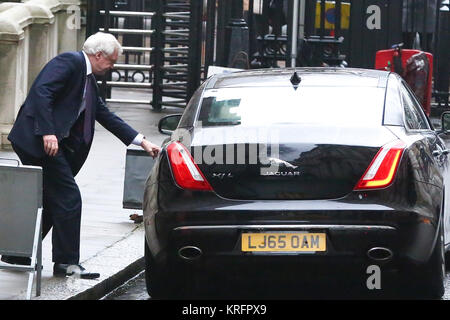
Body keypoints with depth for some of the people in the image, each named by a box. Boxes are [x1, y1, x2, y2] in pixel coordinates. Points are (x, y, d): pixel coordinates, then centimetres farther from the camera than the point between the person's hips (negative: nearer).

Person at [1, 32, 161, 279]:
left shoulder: (89, 80, 20)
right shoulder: (69, 62, -9)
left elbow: (106, 117, 24)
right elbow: (41, 91, -22)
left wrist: (142, 142, 20)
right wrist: (48, 132, -30)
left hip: (53, 142, 10)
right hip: (37, 138, -10)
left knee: (48, 201, 13)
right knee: (68, 198, -9)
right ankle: (66, 262, -4)